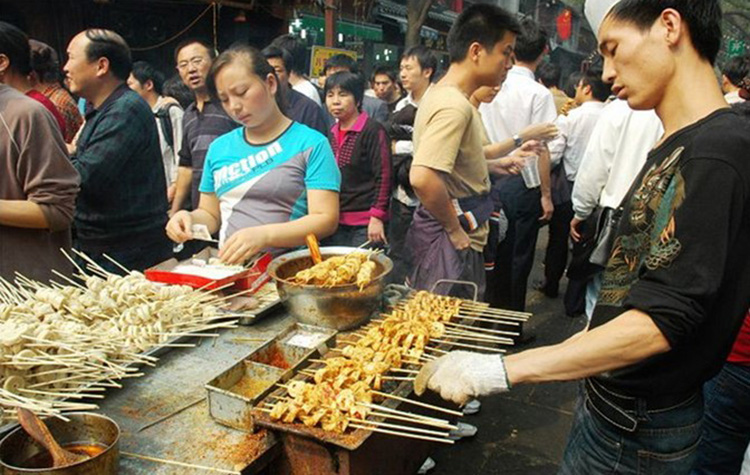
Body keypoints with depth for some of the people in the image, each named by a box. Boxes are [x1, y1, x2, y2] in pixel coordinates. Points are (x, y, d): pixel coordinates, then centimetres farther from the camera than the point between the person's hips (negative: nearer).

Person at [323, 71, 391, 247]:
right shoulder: (333, 133, 13)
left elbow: (383, 176, -12)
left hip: (364, 225, -7)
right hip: (336, 222, 7)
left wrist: (377, 217, -16)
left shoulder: (373, 130, -9)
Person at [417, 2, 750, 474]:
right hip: (616, 404, 8)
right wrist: (582, 340, 19)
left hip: (635, 434, -8)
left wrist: (501, 370, -30)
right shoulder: (676, 148, 7)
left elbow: (659, 324, -29)